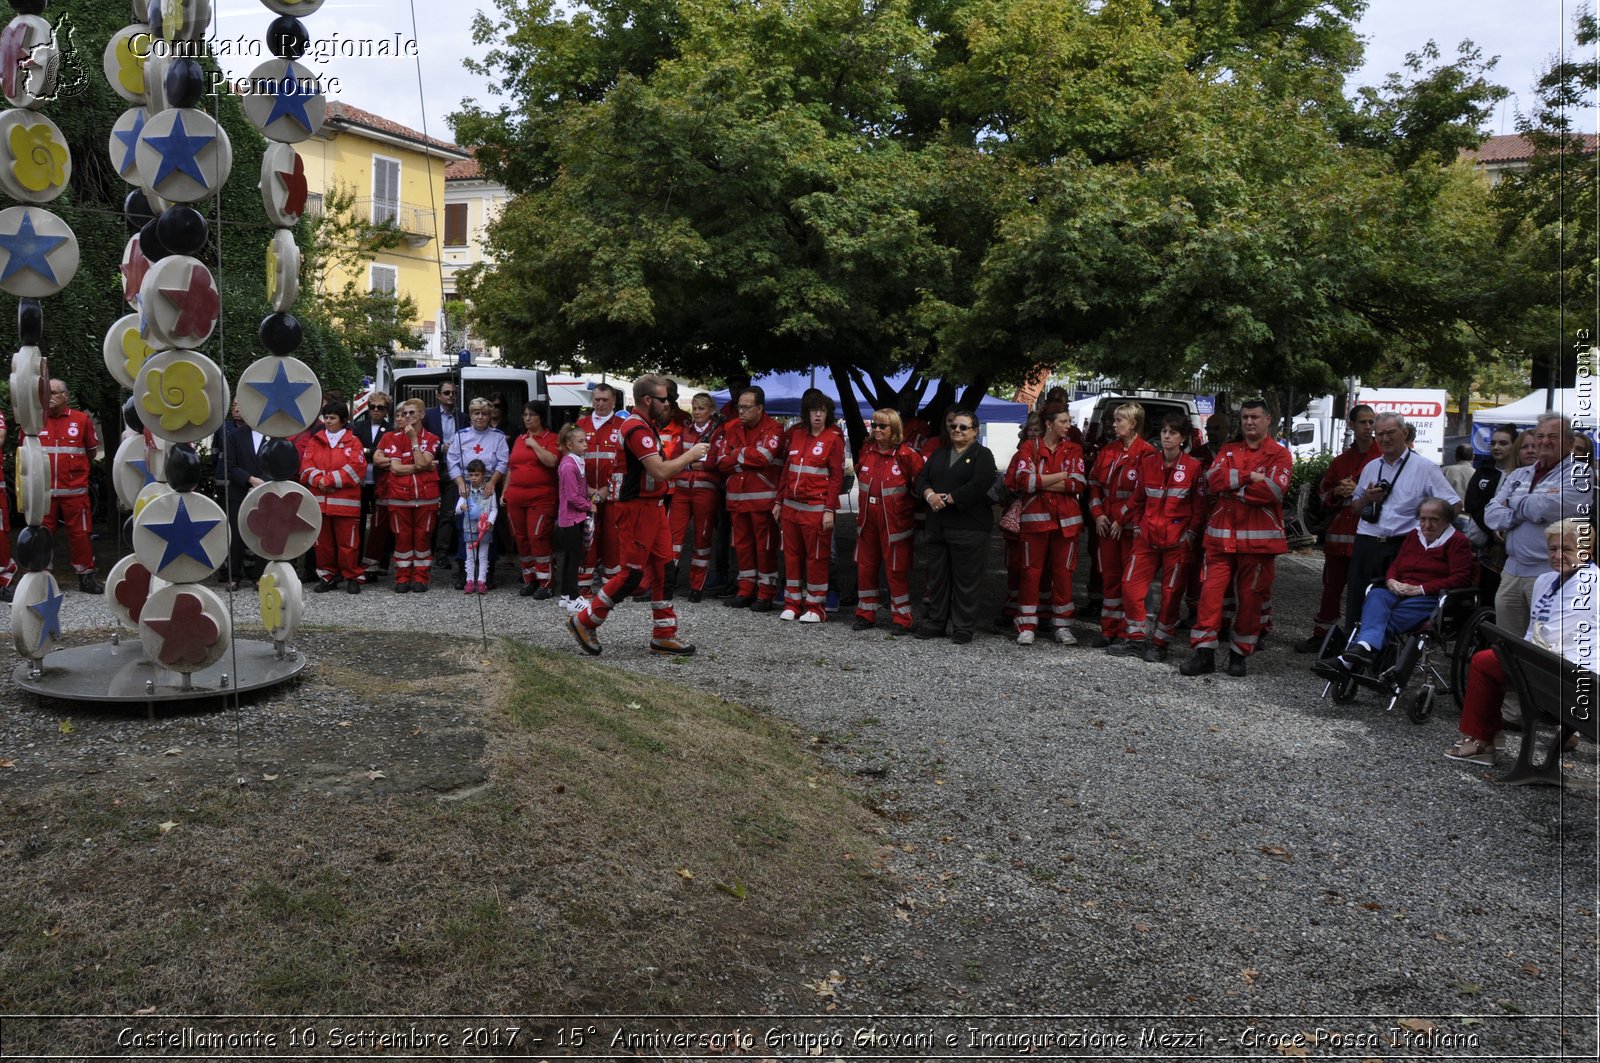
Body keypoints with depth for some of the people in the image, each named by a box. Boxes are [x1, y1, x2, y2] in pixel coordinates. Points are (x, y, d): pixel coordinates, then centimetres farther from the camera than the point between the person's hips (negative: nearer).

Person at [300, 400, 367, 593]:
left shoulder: (353, 442, 2)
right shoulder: (315, 441, 12)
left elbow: (356, 469, -10)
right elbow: (306, 467, 3)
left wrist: (329, 479, -14)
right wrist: (319, 480, -16)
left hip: (346, 502, -3)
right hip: (320, 500, 3)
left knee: (348, 541, -1)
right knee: (323, 541, 9)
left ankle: (352, 577, 9)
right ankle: (327, 576, 20)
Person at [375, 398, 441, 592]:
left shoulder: (431, 439, 4)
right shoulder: (395, 438, 7)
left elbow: (422, 462, -12)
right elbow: (396, 468, -4)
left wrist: (414, 439, -10)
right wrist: (421, 466, -10)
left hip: (426, 496, -1)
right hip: (400, 496, 1)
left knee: (423, 536, 3)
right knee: (402, 537, 4)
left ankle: (420, 578, 10)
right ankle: (402, 578, 12)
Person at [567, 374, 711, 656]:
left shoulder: (646, 426, 16)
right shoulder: (637, 428, -18)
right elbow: (660, 471, -26)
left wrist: (686, 460, 5)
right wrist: (690, 454, -13)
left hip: (652, 506, 10)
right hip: (636, 508, -10)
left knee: (662, 568, 9)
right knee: (632, 573, -4)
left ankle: (664, 637, 14)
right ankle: (584, 621, 10)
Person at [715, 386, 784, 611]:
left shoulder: (772, 429, -6)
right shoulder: (731, 429, 11)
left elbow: (763, 456, -22)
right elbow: (722, 462, 4)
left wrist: (738, 454, -7)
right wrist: (747, 460, -10)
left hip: (762, 498, -6)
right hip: (737, 497, 6)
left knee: (765, 546, -1)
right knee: (742, 545, 12)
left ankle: (766, 595, 6)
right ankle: (746, 591, 21)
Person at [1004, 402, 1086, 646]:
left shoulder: (1074, 450, 6)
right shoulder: (1029, 448, 1)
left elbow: (1078, 484, -7)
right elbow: (1024, 480, -14)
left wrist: (1040, 482, -9)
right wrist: (1061, 476, -10)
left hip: (1065, 520, 2)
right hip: (1035, 518, -2)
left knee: (1063, 573, 6)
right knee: (1031, 572, 2)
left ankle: (1062, 625, 16)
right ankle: (1027, 626, 9)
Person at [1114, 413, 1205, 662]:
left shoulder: (1193, 467, -5)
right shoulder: (1148, 462, 6)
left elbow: (1199, 507, -1)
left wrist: (1191, 534, -6)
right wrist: (1136, 525, 7)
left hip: (1178, 540, -4)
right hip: (1147, 536, 4)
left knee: (1171, 592, 1)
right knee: (1131, 585, -1)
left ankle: (1159, 643, 14)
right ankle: (1136, 639, 12)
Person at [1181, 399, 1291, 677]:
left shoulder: (1279, 455, 3)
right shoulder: (1227, 450, 15)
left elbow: (1273, 490, -14)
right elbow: (1213, 480, -3)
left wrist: (1232, 485, -8)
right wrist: (1249, 477, -13)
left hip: (1258, 539, -3)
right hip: (1221, 536, 3)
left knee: (1250, 597, 4)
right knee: (1211, 591, -3)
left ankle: (1240, 653, 17)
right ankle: (1204, 653, 3)